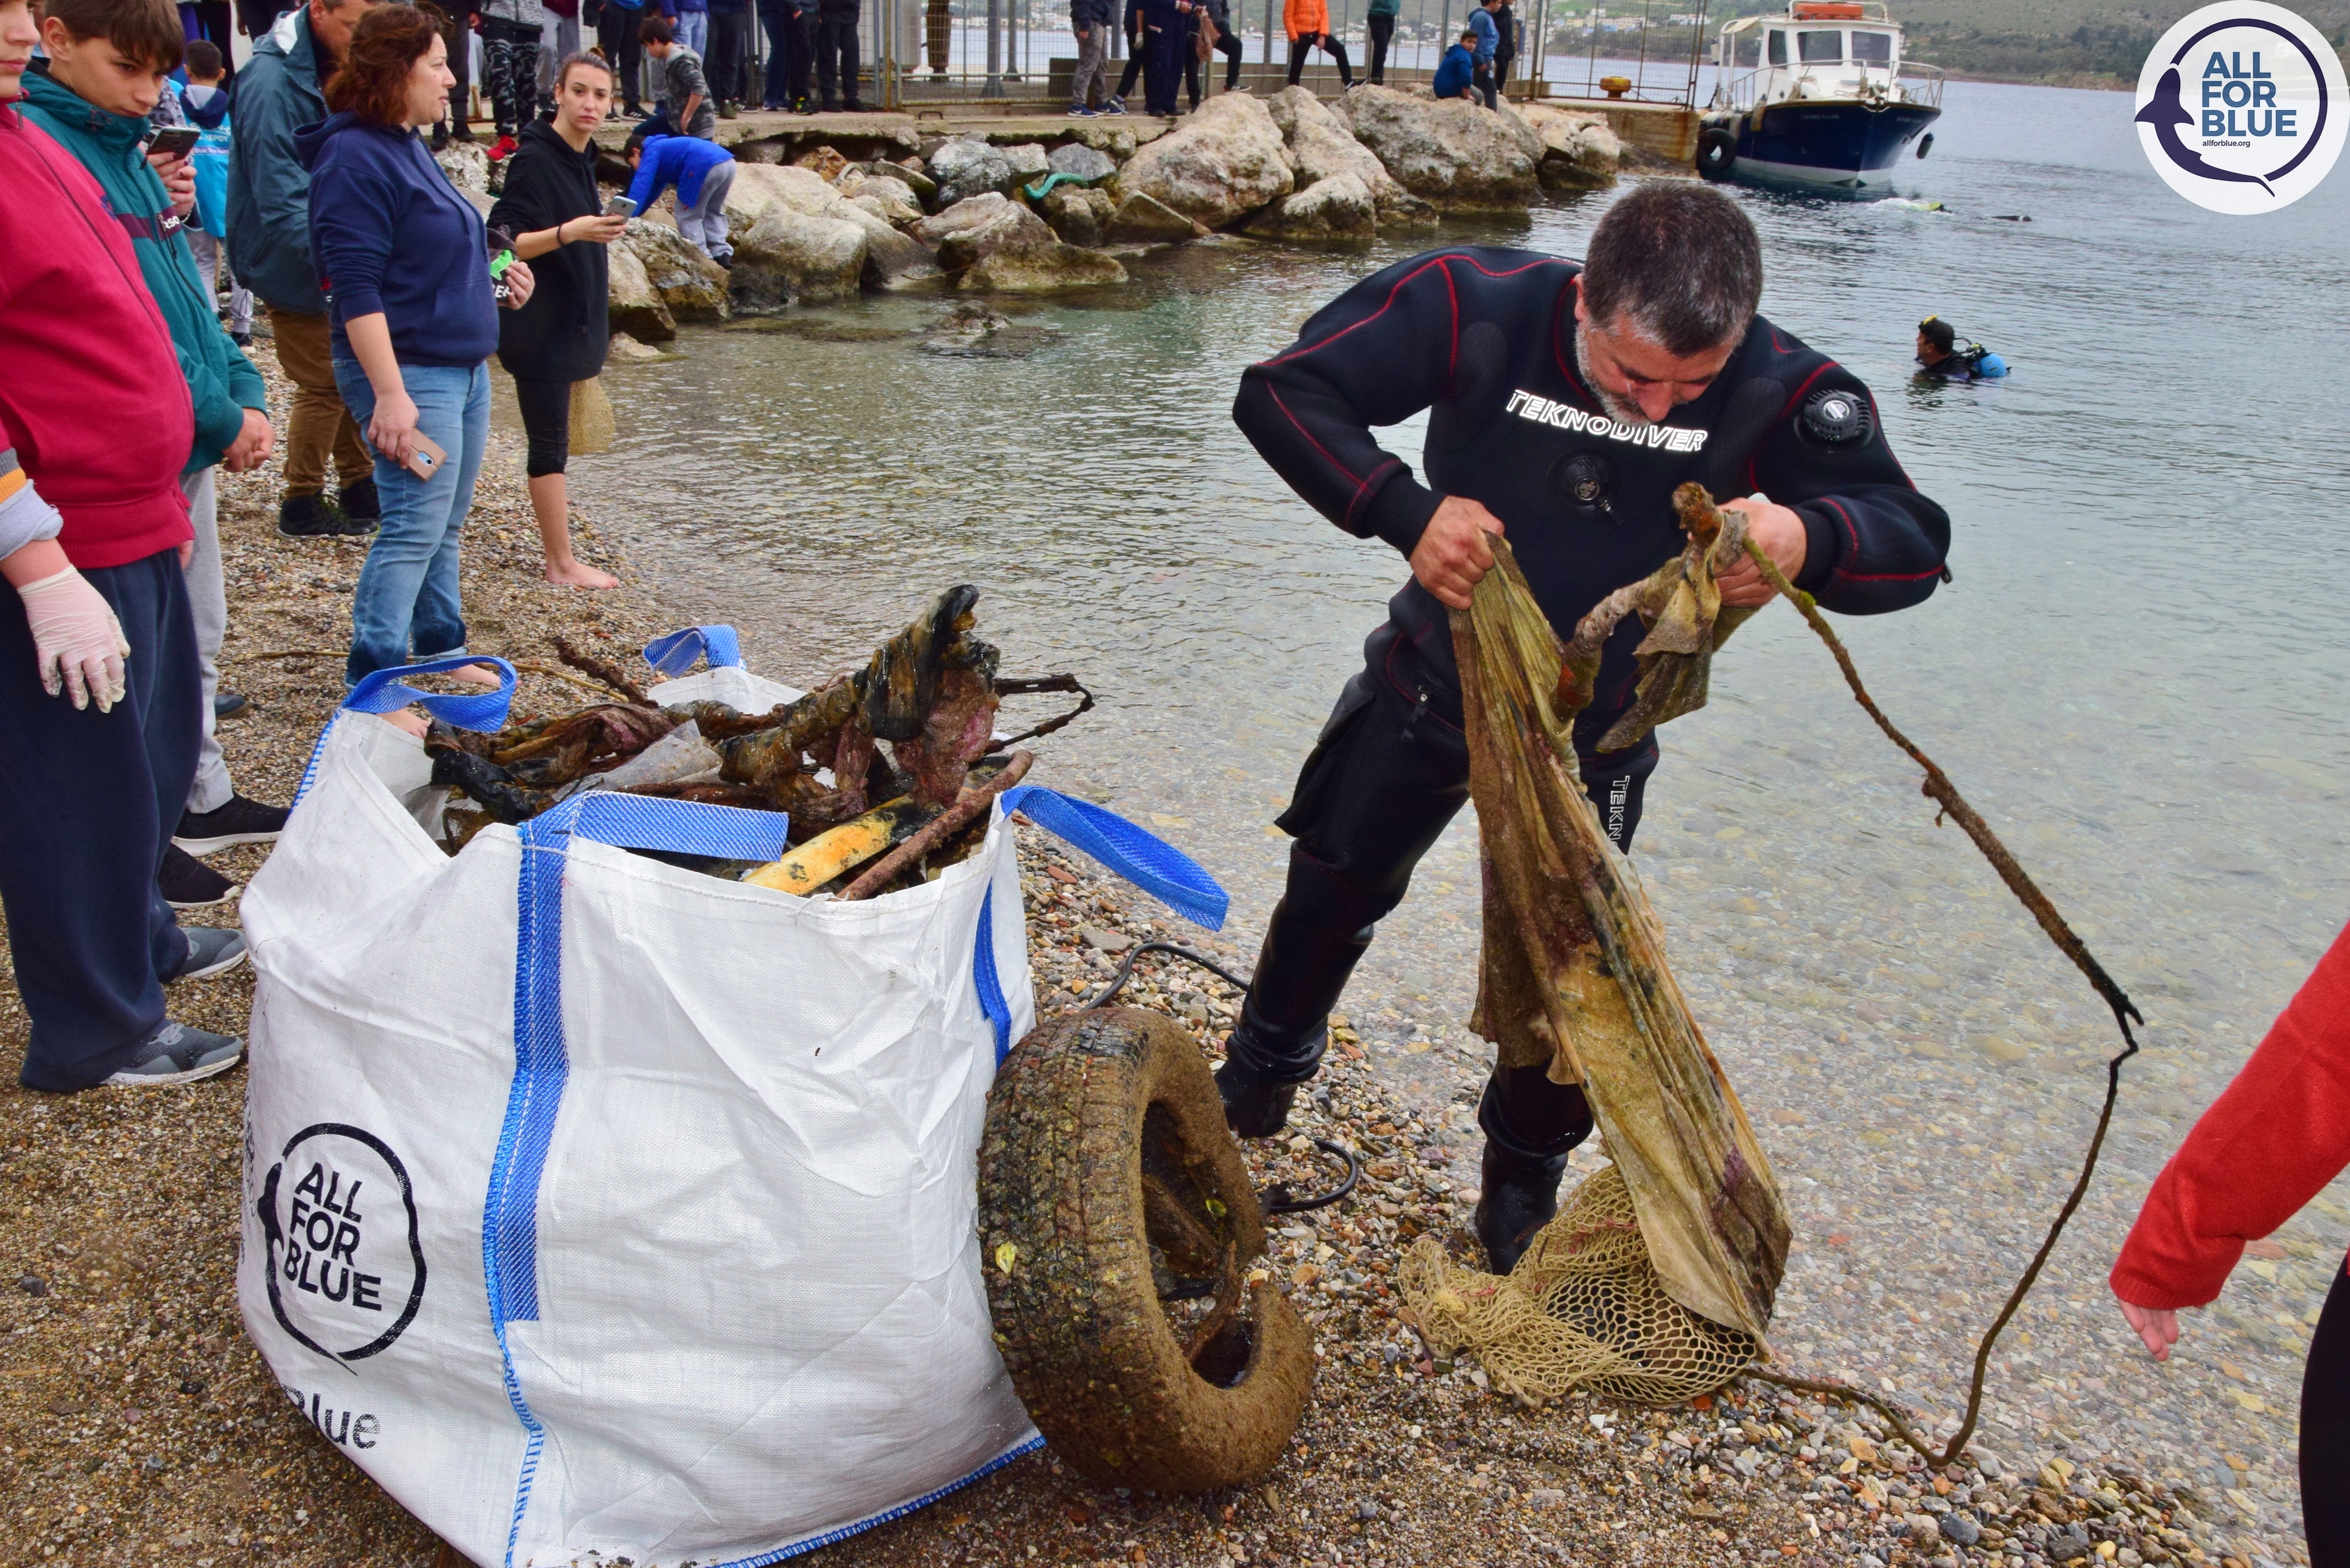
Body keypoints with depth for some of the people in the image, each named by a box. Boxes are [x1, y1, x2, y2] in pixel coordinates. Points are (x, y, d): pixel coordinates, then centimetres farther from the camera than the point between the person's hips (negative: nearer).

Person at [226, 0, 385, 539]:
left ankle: (360, 488, 28)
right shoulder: (272, 81, -23)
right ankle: (302, 505, 14)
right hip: (295, 269, -8)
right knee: (325, 385, 0)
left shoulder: (329, 68, 5)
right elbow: (282, 201, -29)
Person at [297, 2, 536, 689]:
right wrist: (389, 394, -26)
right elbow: (357, 289, -20)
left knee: (445, 526, 16)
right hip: (412, 374, -9)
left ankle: (441, 649, 27)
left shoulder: (408, 146, 14)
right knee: (416, 529, -10)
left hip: (465, 368, 9)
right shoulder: (355, 157, -14)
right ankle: (372, 681, -6)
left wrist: (496, 276, 9)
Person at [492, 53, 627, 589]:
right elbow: (504, 243, -21)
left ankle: (560, 554, 22)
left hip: (572, 323, 9)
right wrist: (569, 233, -33)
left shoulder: (581, 158, 10)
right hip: (540, 328, -9)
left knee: (553, 443, 14)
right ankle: (563, 564, 1)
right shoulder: (534, 159, -16)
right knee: (550, 444, -4)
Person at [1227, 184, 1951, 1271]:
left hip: (1594, 731, 0)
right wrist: (1407, 511, -38)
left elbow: (1916, 546, -23)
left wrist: (1807, 537, -45)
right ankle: (1266, 1065, 50)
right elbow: (1282, 392, -24)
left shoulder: (1776, 390, -26)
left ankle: (1525, 1169, 39)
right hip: (1430, 687, 1)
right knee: (1336, 886, 20)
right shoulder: (1479, 306, -28)